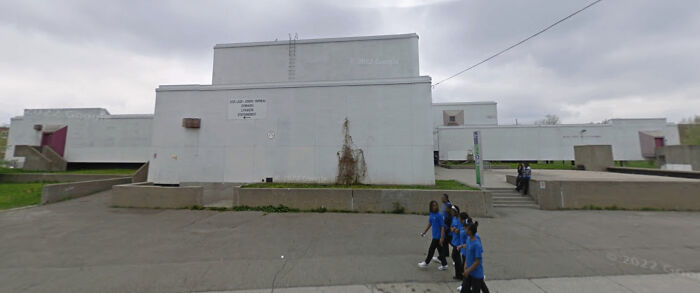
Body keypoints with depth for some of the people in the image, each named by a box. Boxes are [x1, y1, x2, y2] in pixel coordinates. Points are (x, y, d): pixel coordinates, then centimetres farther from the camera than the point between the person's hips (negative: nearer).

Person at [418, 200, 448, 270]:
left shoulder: (439, 215, -20)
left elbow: (442, 227, -18)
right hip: (435, 236, 7)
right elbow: (429, 224, 16)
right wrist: (424, 233, 21)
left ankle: (426, 263, 23)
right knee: (440, 250, 15)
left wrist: (442, 238, -21)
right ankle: (444, 264, 27)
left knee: (431, 249, 7)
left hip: (438, 236, -7)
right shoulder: (431, 215, 3)